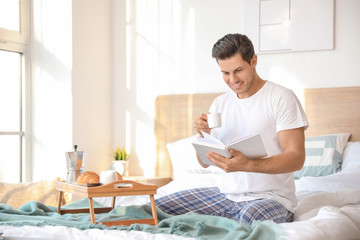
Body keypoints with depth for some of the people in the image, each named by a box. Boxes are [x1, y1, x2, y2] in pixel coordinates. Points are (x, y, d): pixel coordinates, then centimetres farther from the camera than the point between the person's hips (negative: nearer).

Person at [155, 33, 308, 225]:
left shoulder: (282, 97, -5)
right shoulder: (220, 103, 12)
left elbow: (296, 158, -15)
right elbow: (205, 162, 14)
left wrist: (247, 165, -30)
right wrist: (203, 135, -9)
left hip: (271, 197, -6)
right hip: (227, 193, 6)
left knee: (249, 218, -42)